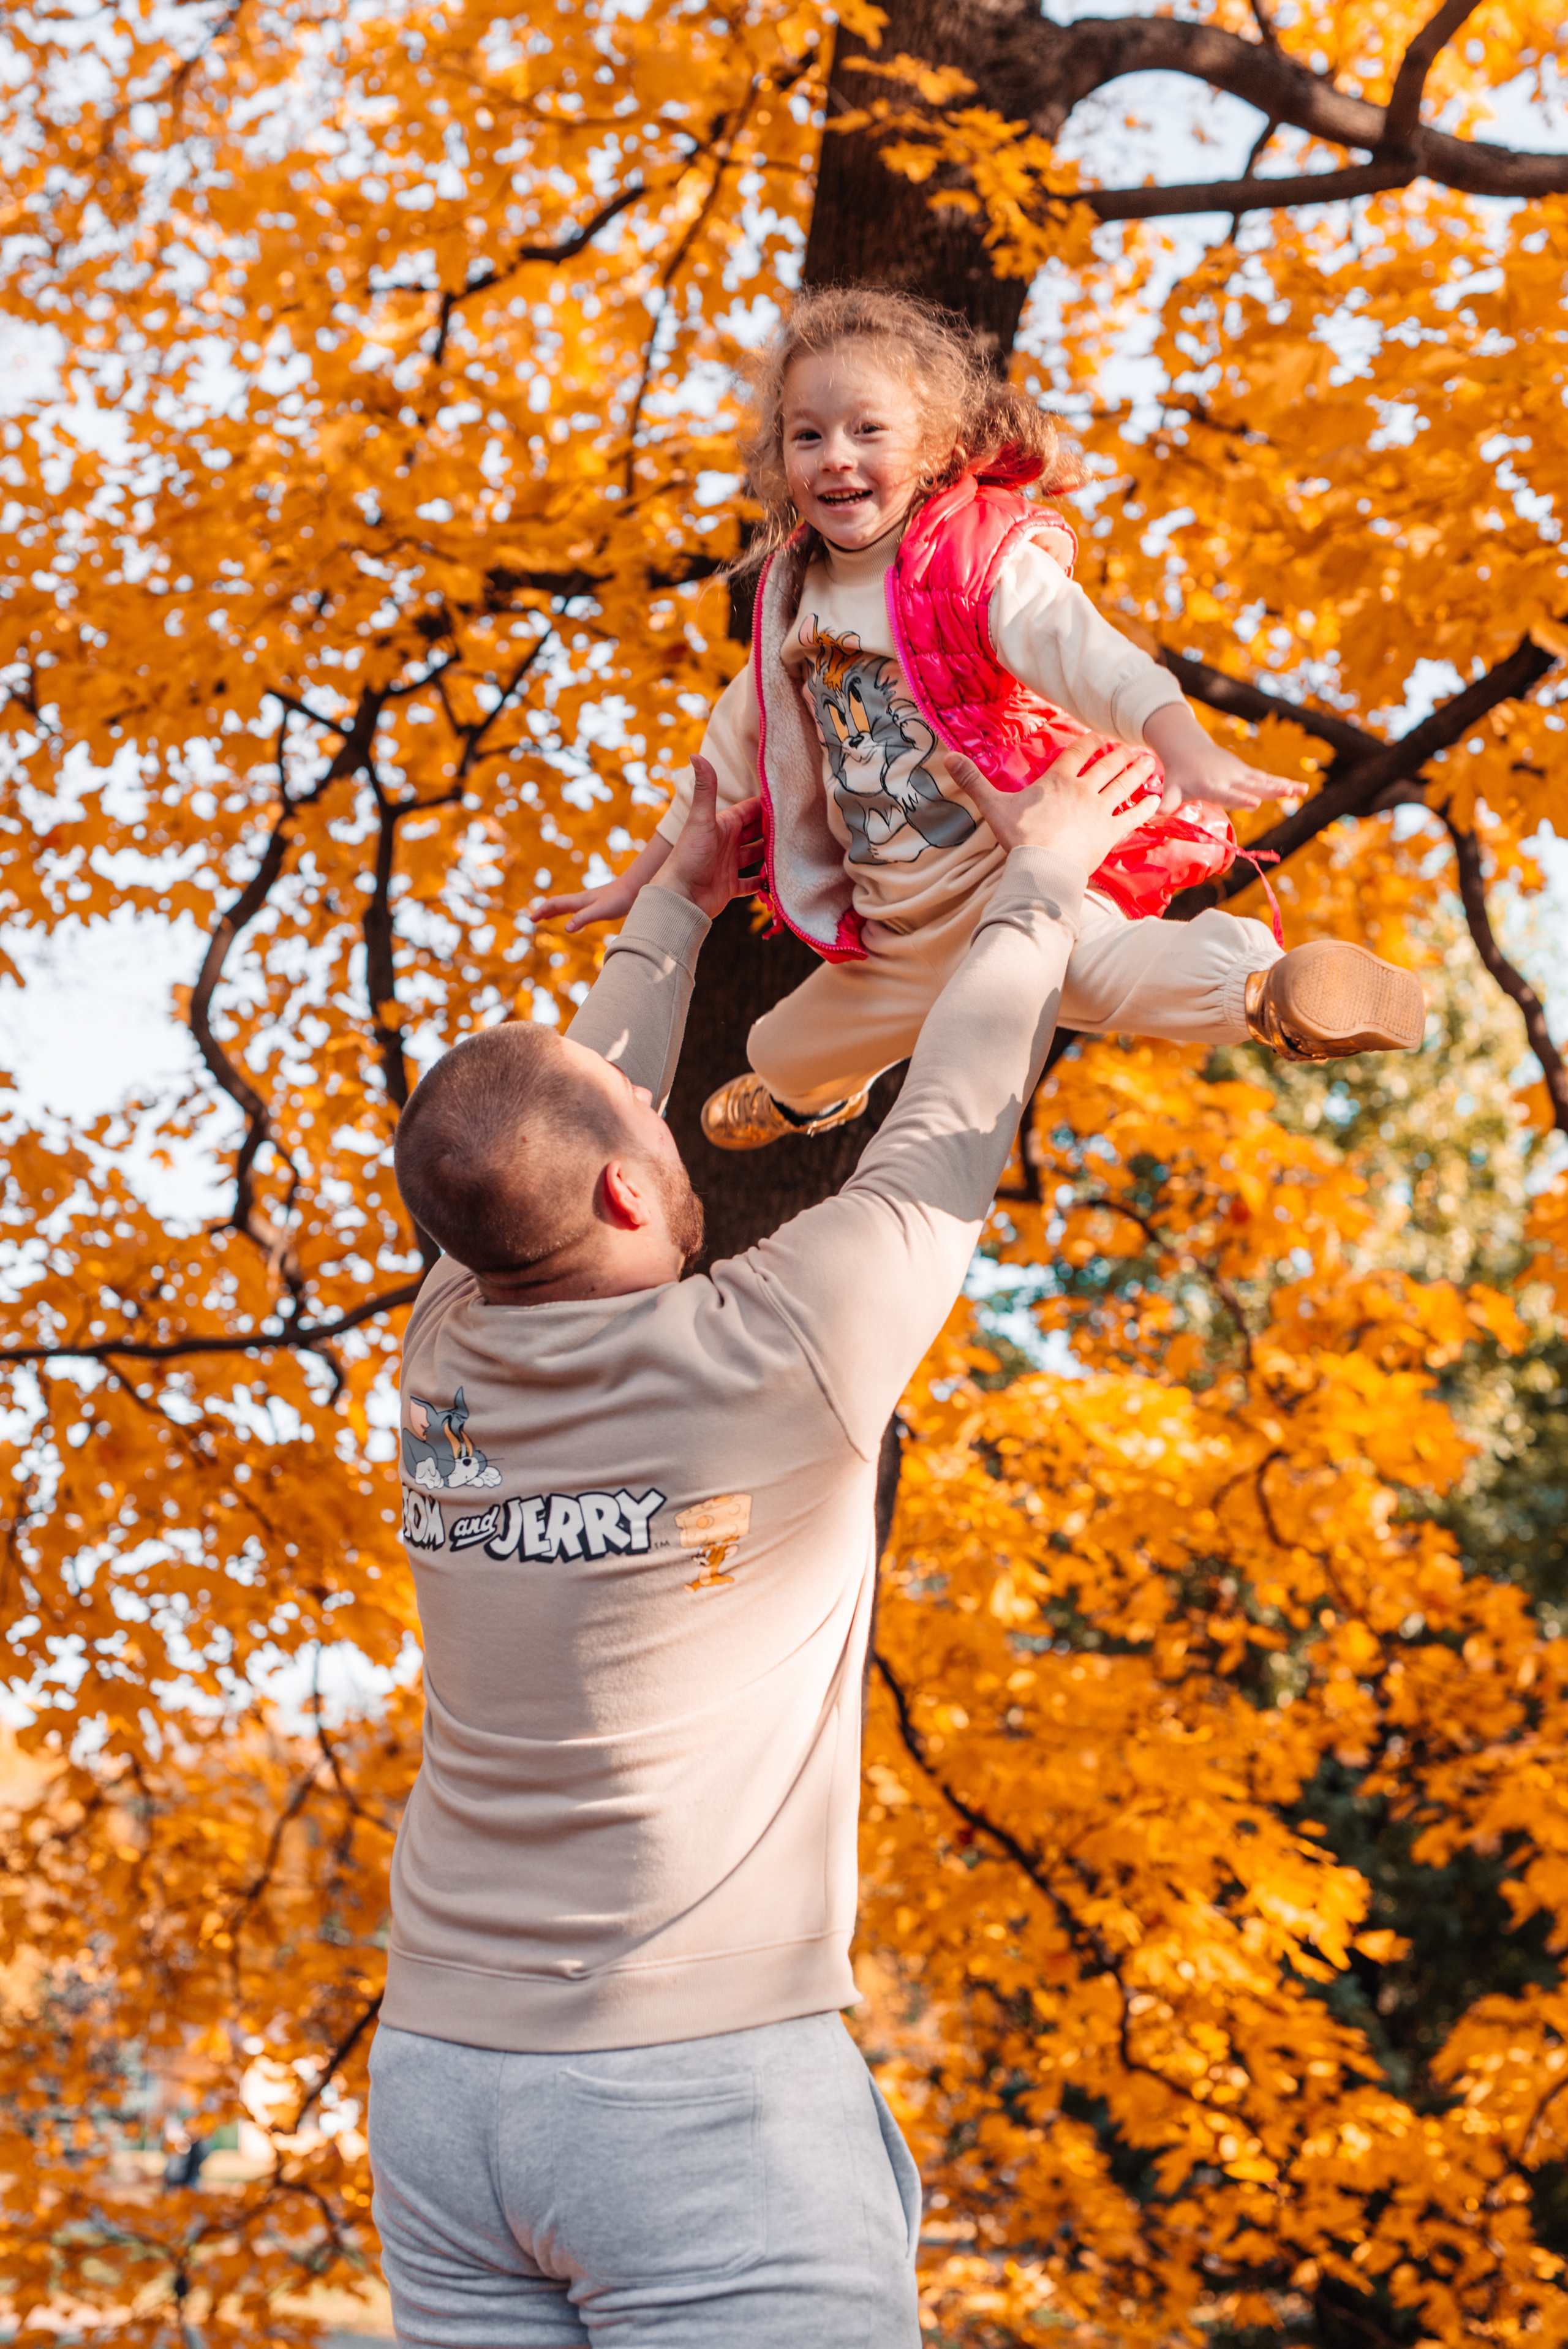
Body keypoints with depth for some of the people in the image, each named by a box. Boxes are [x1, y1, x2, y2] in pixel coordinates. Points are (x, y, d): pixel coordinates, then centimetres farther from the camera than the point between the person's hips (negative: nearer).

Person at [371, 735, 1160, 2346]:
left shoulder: (448, 1356, 1)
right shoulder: (772, 1358, -13)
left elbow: (567, 1103, 19)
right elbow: (945, 1142, 2)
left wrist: (680, 903, 31)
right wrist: (1040, 879, 15)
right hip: (707, 2093, -6)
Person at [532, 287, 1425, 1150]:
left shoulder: (984, 560, -17)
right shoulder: (797, 590, 3)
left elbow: (1082, 651, -36)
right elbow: (745, 734, 17)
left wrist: (1184, 745, -56)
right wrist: (646, 878, 22)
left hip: (1018, 877, -8)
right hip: (898, 937, 8)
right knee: (790, 1053, 29)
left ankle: (1273, 989, -52)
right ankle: (803, 1093, 63)